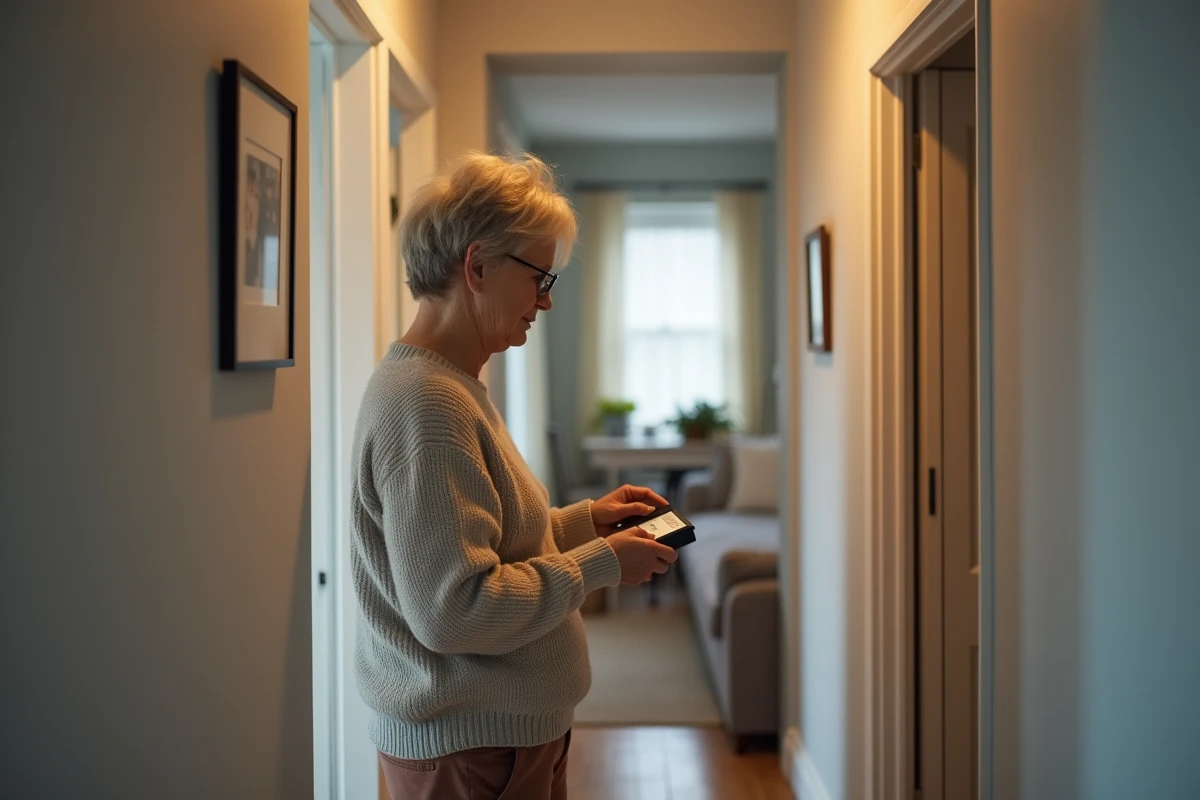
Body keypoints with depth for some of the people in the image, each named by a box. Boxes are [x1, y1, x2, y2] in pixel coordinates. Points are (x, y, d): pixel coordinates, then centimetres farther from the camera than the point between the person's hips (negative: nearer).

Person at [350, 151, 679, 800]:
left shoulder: (449, 385, 10)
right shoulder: (426, 405, -23)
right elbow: (452, 611, -27)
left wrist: (585, 520, 8)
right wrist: (600, 563, -18)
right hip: (467, 748, -10)